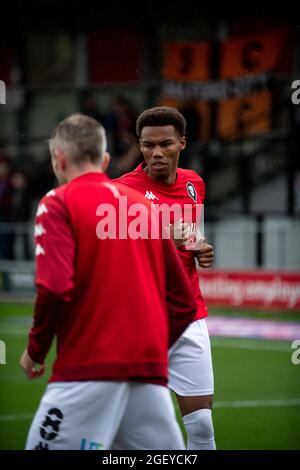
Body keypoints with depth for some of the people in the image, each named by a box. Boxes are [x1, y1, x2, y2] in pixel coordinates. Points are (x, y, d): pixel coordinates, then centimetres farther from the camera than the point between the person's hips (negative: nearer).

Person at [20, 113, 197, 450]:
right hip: (151, 371, 6)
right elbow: (184, 302, 15)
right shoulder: (142, 205, 16)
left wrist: (35, 349, 0)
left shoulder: (58, 203, 0)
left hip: (88, 369, -5)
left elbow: (55, 288, -14)